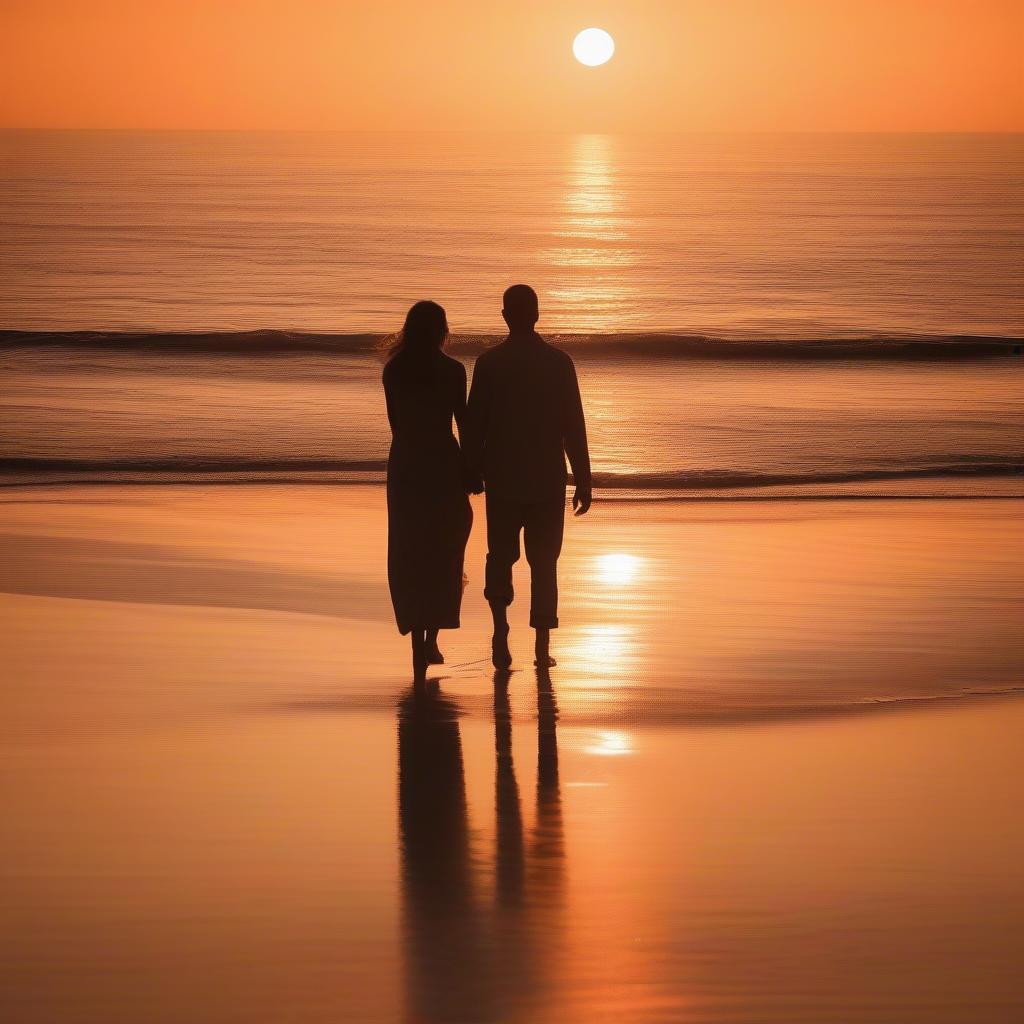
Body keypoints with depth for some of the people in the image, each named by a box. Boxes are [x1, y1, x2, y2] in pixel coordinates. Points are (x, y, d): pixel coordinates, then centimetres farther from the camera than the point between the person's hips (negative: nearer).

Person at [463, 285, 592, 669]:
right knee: (544, 562, 8)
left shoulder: (489, 362, -5)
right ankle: (542, 647, 5)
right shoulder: (559, 362, -3)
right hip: (548, 479, 0)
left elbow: (474, 424, -3)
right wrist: (583, 481, 3)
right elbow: (573, 426, -2)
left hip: (502, 478, 0)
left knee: (501, 556, 11)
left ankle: (501, 631, -10)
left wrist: (471, 473, 7)